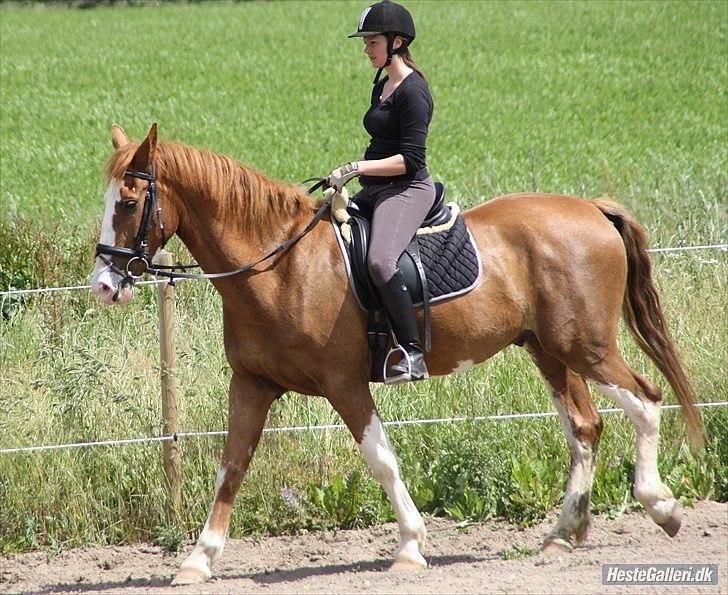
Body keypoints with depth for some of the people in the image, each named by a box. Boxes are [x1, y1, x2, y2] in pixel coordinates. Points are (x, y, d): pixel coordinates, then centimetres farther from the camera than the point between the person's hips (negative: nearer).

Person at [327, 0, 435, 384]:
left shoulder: (412, 90, -13)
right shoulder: (383, 84, 17)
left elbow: (411, 160, -18)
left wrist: (356, 168, -20)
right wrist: (350, 176, 14)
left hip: (407, 190, -11)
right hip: (375, 192, 11)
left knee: (380, 260, -34)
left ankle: (412, 353, -33)